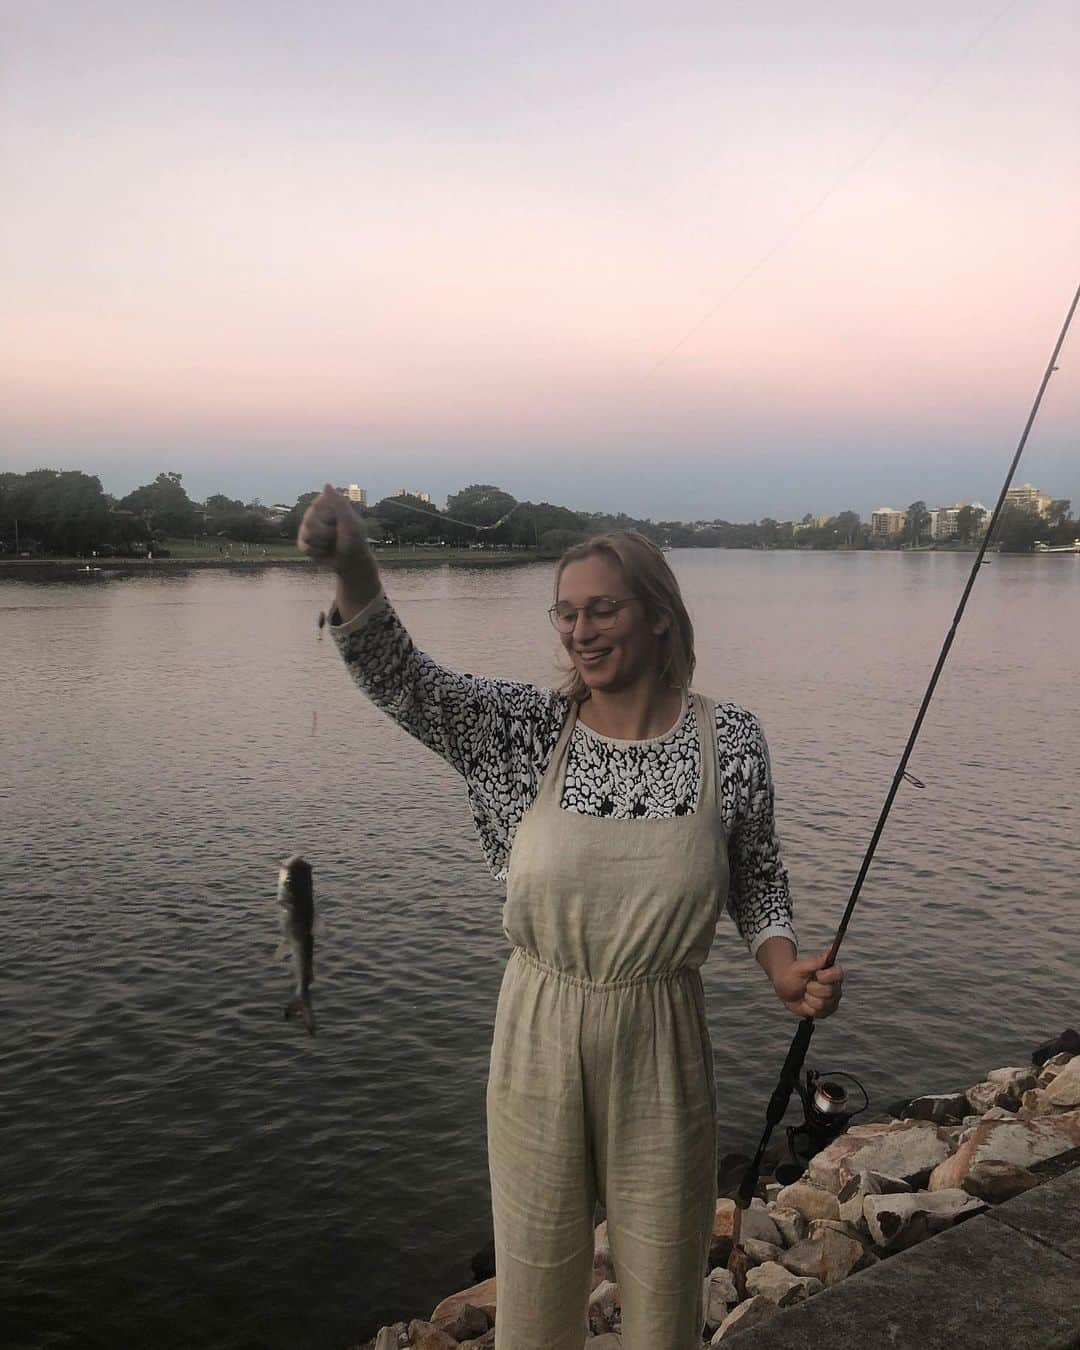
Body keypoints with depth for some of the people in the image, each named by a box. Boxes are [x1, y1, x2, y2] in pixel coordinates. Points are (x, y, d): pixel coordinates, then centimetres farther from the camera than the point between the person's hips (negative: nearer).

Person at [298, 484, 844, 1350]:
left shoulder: (730, 742, -8)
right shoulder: (527, 731, -8)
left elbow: (757, 878, 5)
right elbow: (399, 677, -20)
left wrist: (785, 964, -13)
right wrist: (352, 564, -36)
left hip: (661, 1048, 0)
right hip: (540, 1040, 1)